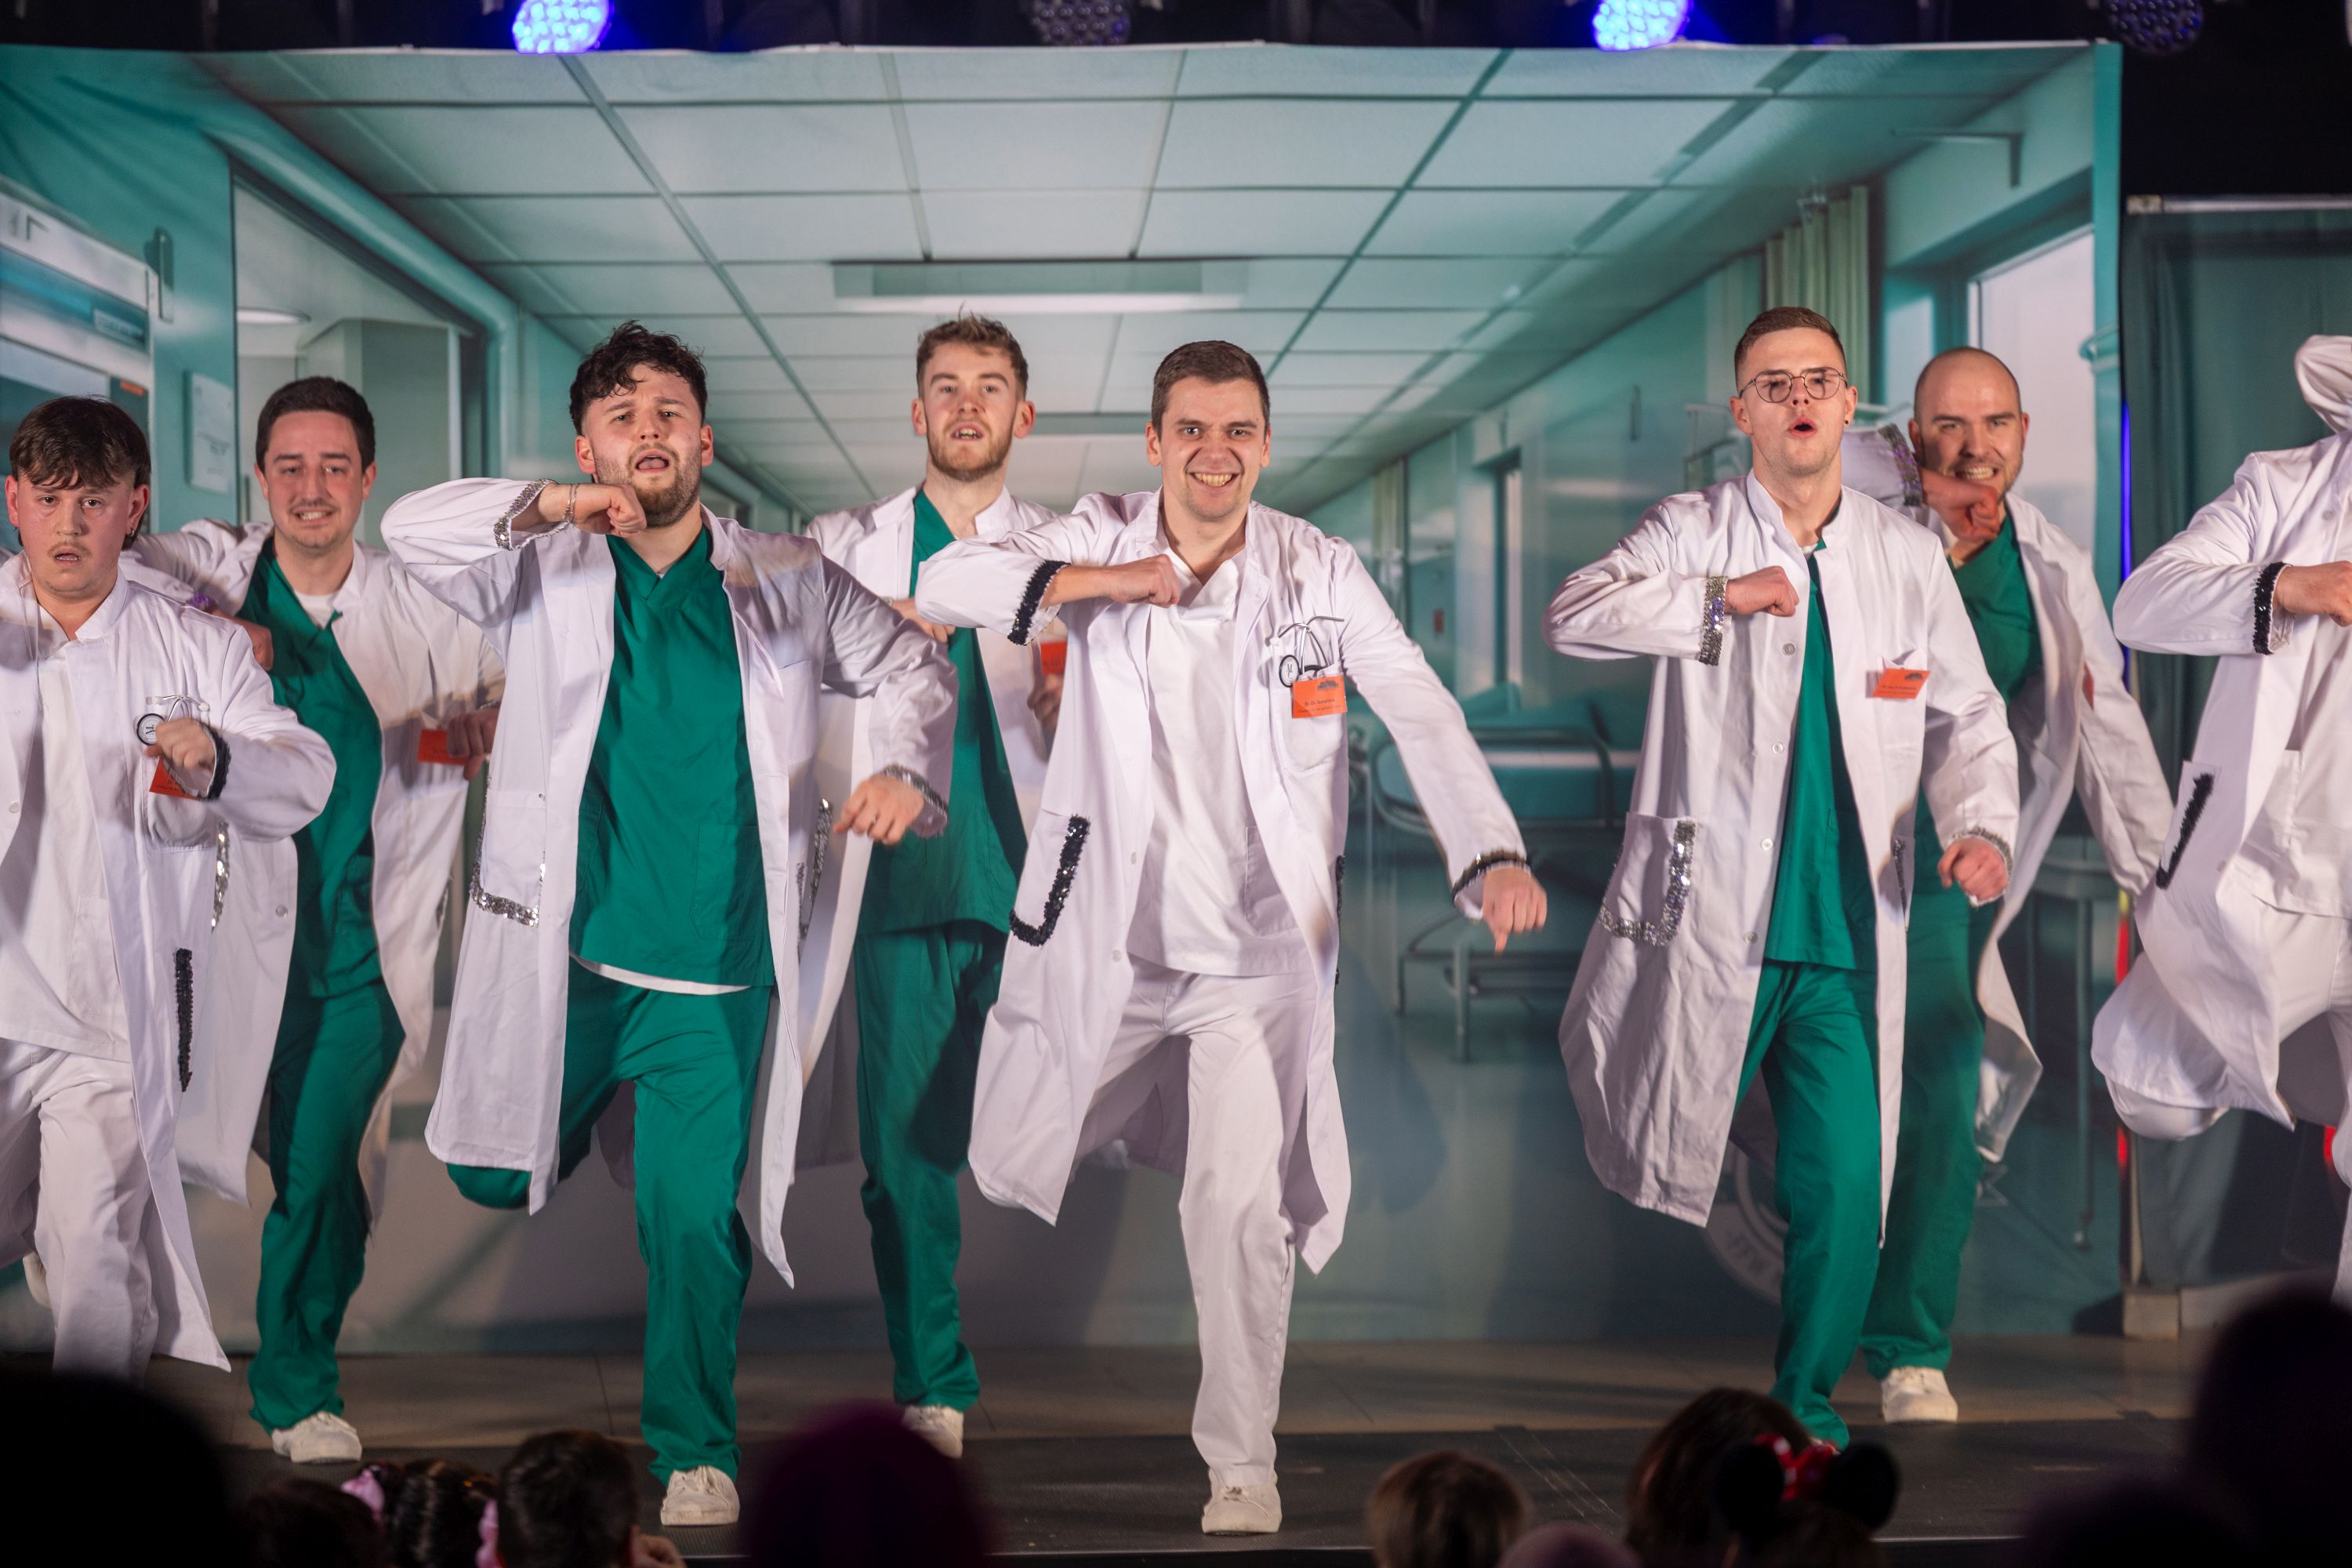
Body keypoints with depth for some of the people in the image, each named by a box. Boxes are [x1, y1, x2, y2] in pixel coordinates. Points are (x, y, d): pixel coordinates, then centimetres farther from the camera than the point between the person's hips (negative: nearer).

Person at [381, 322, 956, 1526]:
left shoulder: (785, 583, 7)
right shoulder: (548, 571, 4)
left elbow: (909, 667, 13)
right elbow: (412, 530, -10)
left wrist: (908, 771, -7)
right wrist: (551, 510, -25)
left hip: (712, 974, -1)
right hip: (563, 952, 1)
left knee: (694, 1217, -6)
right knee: (497, 1177, 10)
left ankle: (696, 1453, 14)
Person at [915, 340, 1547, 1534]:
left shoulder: (1319, 572, -4)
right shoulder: (1101, 541, -2)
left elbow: (1423, 715, -10)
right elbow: (943, 586, -12)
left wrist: (1494, 856, -25)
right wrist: (1099, 581, -24)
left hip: (1258, 947, -2)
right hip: (1110, 936, 2)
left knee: (1241, 1208, -9)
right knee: (1011, 1166, 13)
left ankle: (1243, 1462, 6)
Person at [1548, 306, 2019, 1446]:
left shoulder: (1908, 557, 9)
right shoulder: (1693, 535, 2)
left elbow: (1967, 717, 11)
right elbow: (1574, 617, -14)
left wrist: (1980, 826, -7)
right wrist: (1724, 597, -20)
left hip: (1847, 935, 2)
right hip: (1707, 923, -2)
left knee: (1845, 1185, -2)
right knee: (1670, 1173, 4)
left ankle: (1806, 1398, 18)